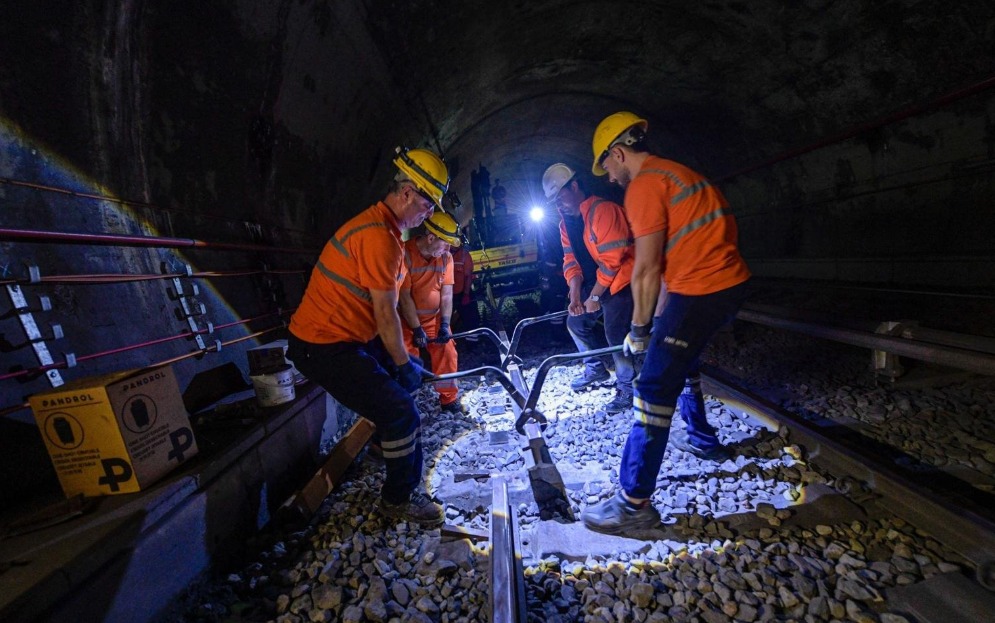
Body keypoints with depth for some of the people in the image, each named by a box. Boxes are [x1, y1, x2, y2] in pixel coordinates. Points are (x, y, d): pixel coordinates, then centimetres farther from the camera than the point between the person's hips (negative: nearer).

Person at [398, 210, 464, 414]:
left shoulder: (446, 257, -5)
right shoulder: (405, 254, -21)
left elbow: (447, 292, -7)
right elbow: (404, 296, -20)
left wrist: (445, 324, -14)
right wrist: (417, 329, -18)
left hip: (434, 318, 4)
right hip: (408, 320, -4)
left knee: (447, 354, 0)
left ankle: (448, 399, 16)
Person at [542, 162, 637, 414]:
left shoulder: (603, 210, -21)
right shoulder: (566, 222, 6)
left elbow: (611, 259, -24)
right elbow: (571, 260, 3)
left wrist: (594, 297, -17)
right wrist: (575, 296, -8)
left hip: (619, 281, -9)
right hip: (593, 282, 9)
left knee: (615, 333, -14)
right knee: (576, 322, 12)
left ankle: (626, 388, 7)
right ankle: (596, 368, 30)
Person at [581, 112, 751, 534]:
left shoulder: (644, 185, -10)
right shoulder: (673, 173, 21)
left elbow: (647, 269, -14)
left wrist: (639, 329, -2)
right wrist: (659, 319, 20)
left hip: (701, 291, -10)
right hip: (732, 282, 10)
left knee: (655, 390, -8)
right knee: (680, 361, 28)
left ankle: (635, 503, -2)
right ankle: (703, 440, 45)